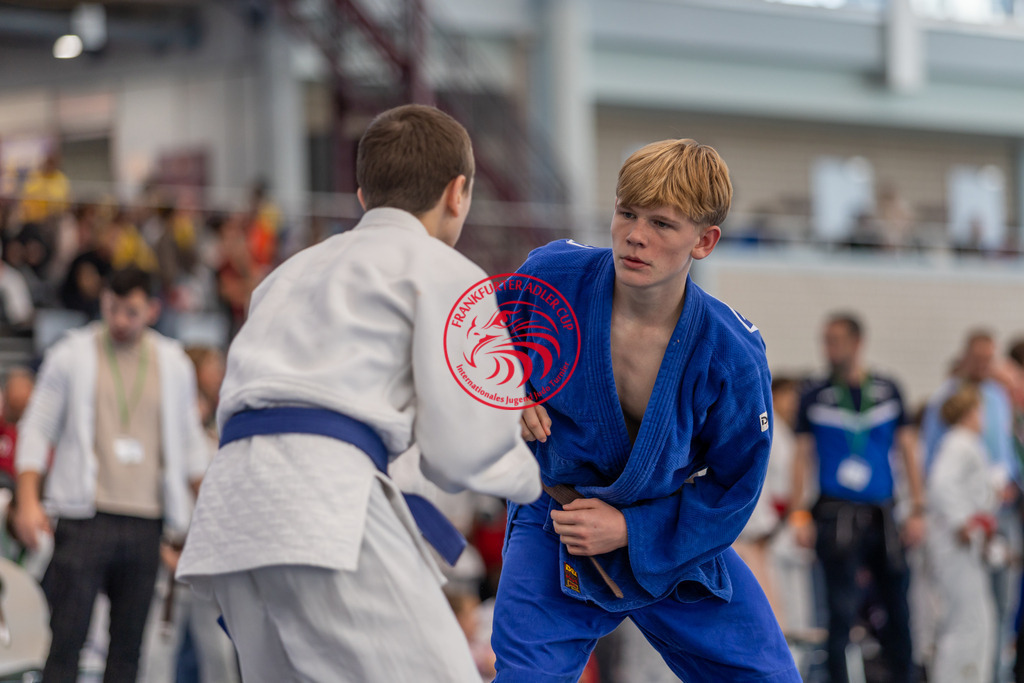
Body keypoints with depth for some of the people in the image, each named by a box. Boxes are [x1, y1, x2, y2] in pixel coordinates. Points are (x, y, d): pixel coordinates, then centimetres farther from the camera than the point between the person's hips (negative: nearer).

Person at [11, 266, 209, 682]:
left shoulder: (174, 365, 13)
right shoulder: (72, 356, 5)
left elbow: (190, 443, 20)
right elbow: (38, 429, 5)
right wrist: (28, 501, -6)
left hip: (146, 523, 3)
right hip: (85, 518, -3)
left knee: (128, 644, 3)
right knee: (67, 637, -9)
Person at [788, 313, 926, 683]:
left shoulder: (887, 391, 7)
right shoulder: (815, 397, 2)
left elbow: (907, 449, 10)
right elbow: (802, 455, 3)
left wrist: (918, 510, 4)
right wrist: (798, 514, -6)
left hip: (881, 514, 2)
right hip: (836, 514, -2)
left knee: (898, 607, 5)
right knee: (842, 610, -7)